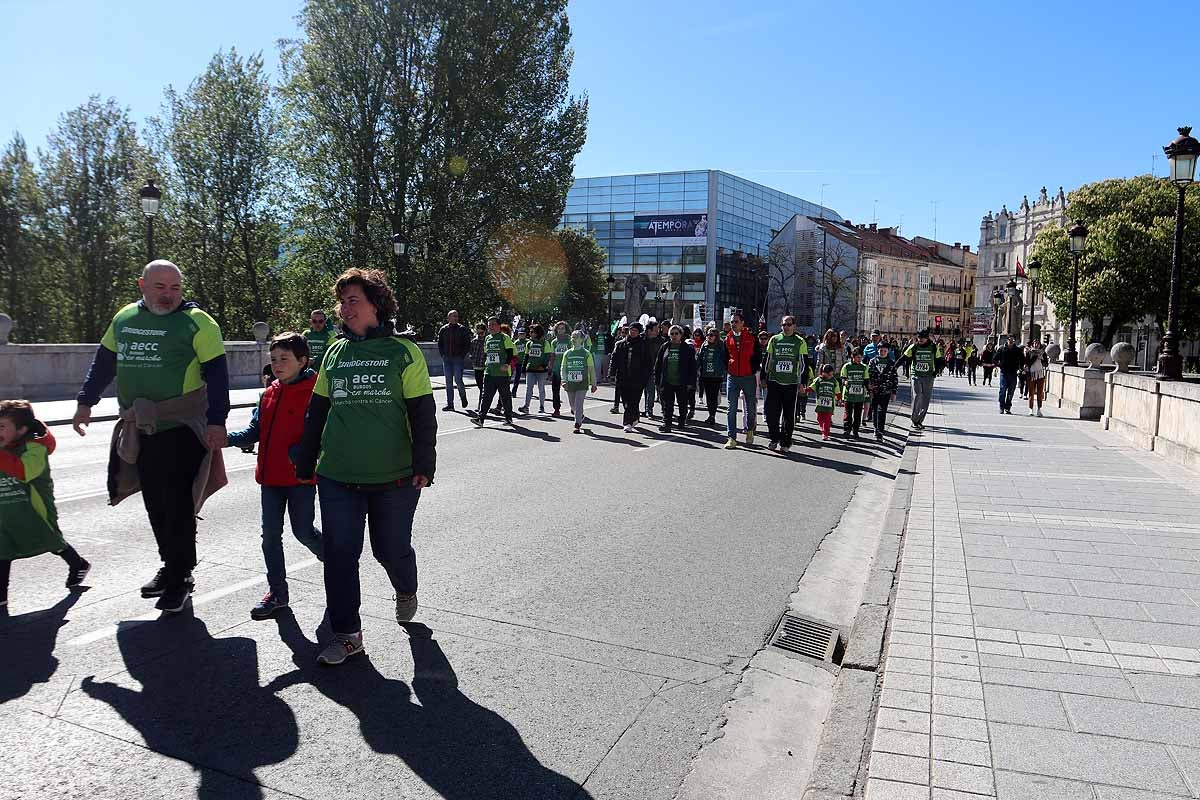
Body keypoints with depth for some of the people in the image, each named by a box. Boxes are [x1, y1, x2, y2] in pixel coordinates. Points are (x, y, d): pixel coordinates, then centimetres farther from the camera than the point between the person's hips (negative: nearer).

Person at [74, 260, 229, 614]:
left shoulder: (197, 322, -7)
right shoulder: (124, 318, 12)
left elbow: (217, 374, -11)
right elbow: (104, 362, 23)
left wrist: (216, 420, -17)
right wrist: (86, 403, 22)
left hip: (181, 429, -6)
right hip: (139, 430, 6)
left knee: (177, 504, -4)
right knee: (154, 504, 13)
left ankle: (179, 578, 6)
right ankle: (171, 565, 27)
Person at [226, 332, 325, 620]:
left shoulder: (314, 392, -12)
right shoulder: (269, 394, 10)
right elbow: (255, 431, 11)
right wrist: (227, 438, -4)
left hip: (301, 477, -6)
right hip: (270, 476, 7)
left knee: (303, 531, 3)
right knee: (270, 535, 10)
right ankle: (277, 591, 22)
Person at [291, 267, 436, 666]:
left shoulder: (404, 351, -4)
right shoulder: (335, 353, 8)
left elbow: (423, 413, -4)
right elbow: (317, 411, 15)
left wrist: (424, 464, -9)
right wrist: (305, 462, 15)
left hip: (394, 478, -3)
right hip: (337, 476, 3)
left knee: (392, 548, 9)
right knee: (340, 553, 3)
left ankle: (406, 590, 42)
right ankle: (346, 633, 17)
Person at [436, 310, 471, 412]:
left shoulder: (462, 329, 1)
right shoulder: (443, 330, 8)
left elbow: (468, 344, 2)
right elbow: (440, 344, 16)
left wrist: (462, 355, -6)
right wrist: (442, 354, 4)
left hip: (458, 359, -3)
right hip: (447, 359, 3)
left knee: (458, 380, -9)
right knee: (448, 382, 5)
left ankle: (463, 396, 19)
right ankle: (450, 404, 9)